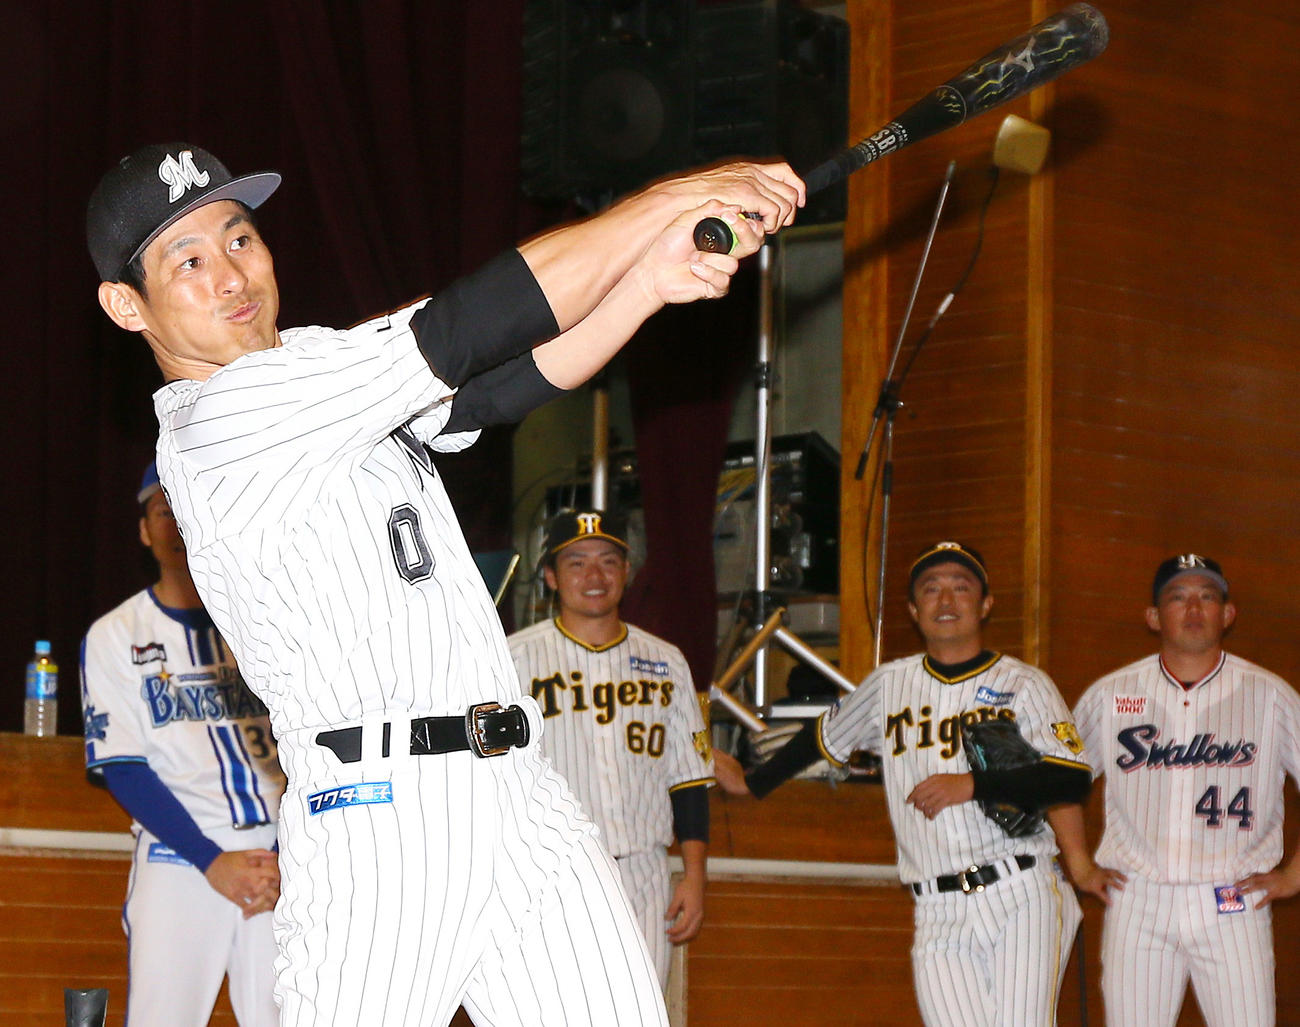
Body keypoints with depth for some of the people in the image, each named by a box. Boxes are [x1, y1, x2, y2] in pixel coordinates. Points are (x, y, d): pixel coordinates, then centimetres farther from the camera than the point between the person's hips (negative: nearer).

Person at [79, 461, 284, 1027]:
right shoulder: (114, 636, 8)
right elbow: (123, 769, 0)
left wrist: (286, 856, -8)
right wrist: (212, 859, -10)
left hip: (280, 859, 1)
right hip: (176, 861, -1)